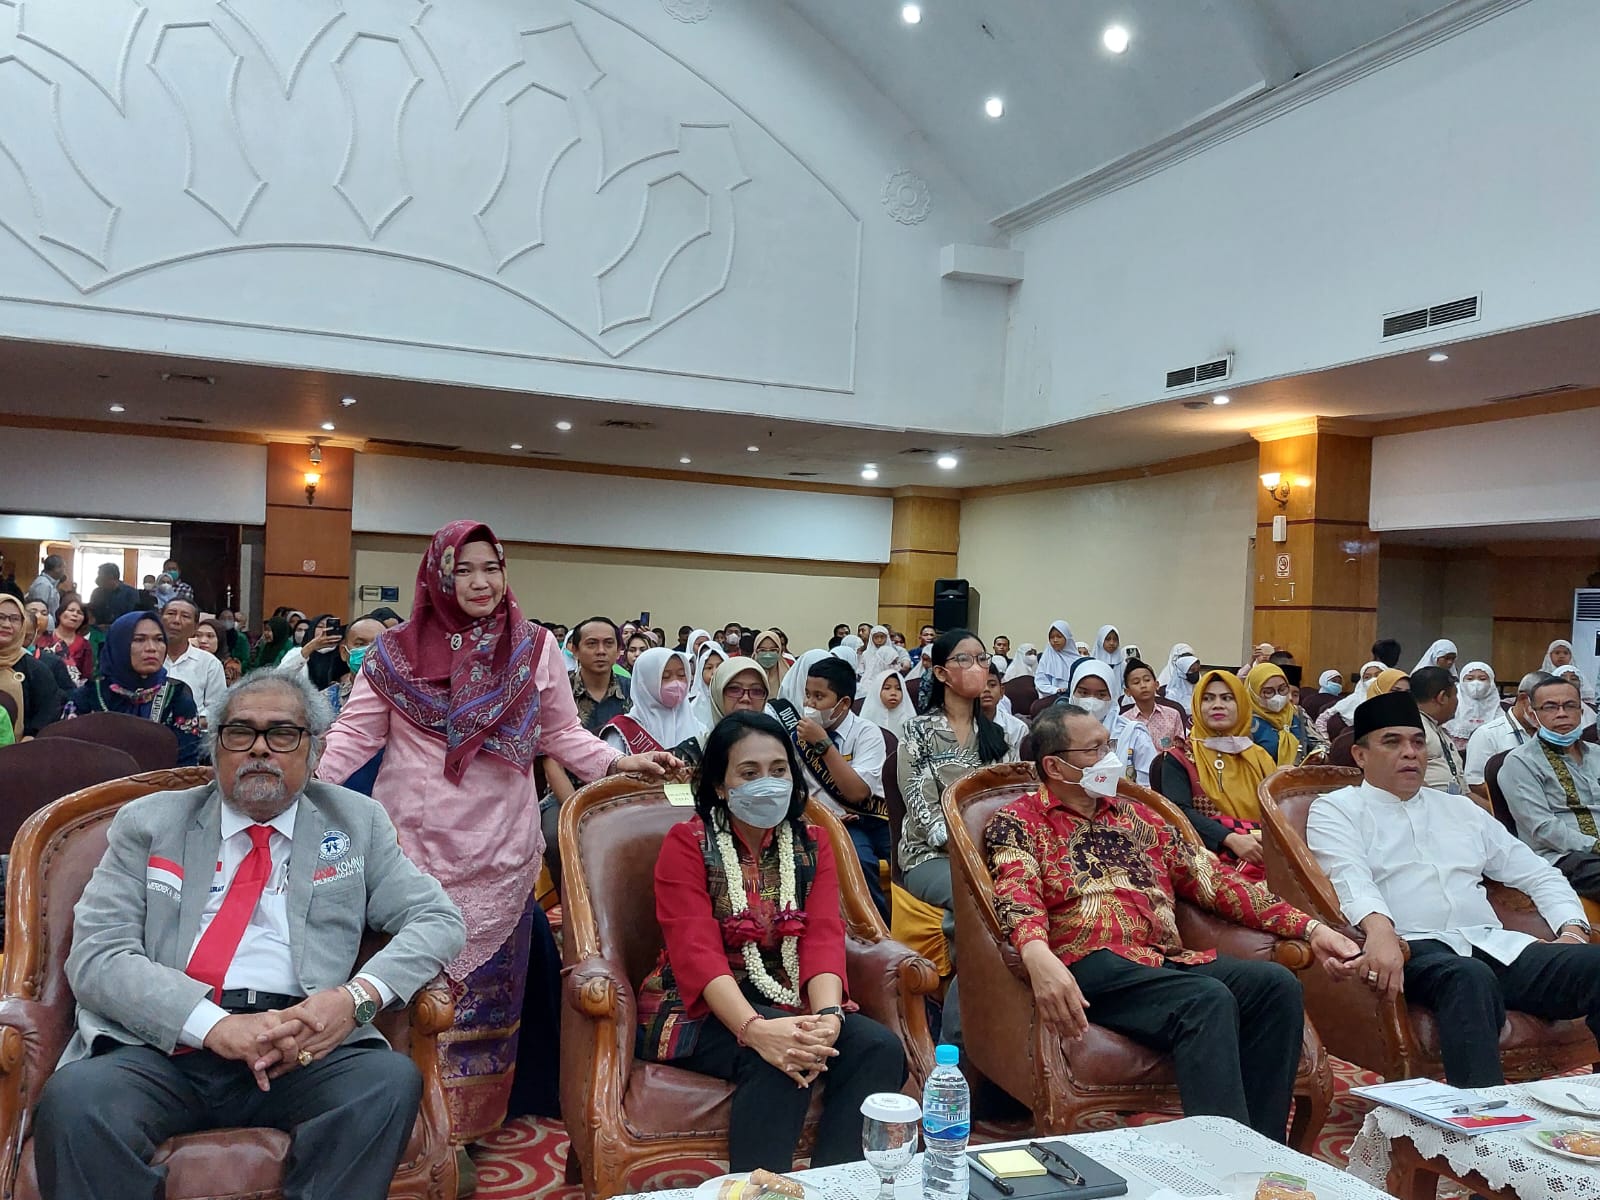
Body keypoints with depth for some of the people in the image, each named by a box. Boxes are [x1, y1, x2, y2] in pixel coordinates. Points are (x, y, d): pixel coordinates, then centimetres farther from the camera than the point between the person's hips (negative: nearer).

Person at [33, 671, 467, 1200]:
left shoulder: (356, 823, 14)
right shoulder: (148, 822, 12)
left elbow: (439, 920, 10)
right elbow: (96, 956, 2)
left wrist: (358, 995, -11)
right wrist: (214, 1026, -15)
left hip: (300, 1051, 1)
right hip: (162, 1045, 0)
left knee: (392, 1078, -29)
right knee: (72, 1098, -32)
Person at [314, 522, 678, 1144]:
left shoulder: (535, 648, 3)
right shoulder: (398, 649, 2)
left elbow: (562, 734, 9)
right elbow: (356, 731, 1)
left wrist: (620, 762, -4)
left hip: (498, 853, 1)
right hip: (415, 846, 0)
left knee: (484, 980, 6)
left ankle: (468, 1125, 19)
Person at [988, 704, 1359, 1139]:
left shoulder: (1137, 816, 25)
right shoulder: (1017, 823, 6)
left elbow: (1211, 879, 20)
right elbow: (1017, 895, -14)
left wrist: (1310, 928, 9)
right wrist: (1038, 956, -37)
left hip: (1168, 962, 6)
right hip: (1092, 966, -6)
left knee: (1276, 984, -19)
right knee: (1208, 1000, -30)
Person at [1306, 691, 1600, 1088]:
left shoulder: (1460, 809, 28)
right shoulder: (1335, 810, 10)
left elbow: (1536, 873, 27)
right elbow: (1350, 877, -11)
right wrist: (1380, 928, -31)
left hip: (1495, 946, 6)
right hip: (1413, 950, -5)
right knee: (1470, 977, -38)